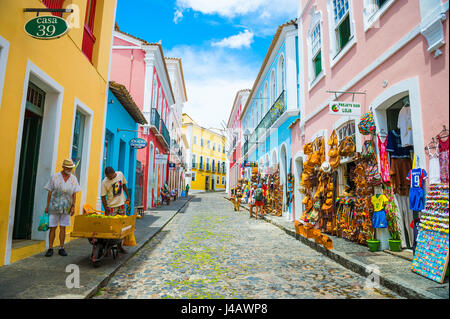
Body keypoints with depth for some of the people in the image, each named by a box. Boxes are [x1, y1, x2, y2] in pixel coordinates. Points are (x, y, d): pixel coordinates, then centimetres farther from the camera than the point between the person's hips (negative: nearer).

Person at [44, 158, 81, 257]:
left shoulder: (73, 179, 4)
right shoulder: (55, 177, -2)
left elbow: (74, 194, 5)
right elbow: (50, 192, 0)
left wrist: (73, 206, 0)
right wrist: (47, 205, -2)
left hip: (66, 207, 2)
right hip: (54, 207, -2)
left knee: (63, 228, 6)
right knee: (52, 228, 2)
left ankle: (61, 248, 13)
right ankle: (50, 248, 11)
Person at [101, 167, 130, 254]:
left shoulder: (120, 174, -5)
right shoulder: (104, 182, -16)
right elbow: (103, 197, -14)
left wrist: (128, 197, 11)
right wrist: (106, 210, -19)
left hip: (121, 204, 4)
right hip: (111, 206, -4)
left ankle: (120, 246, 22)